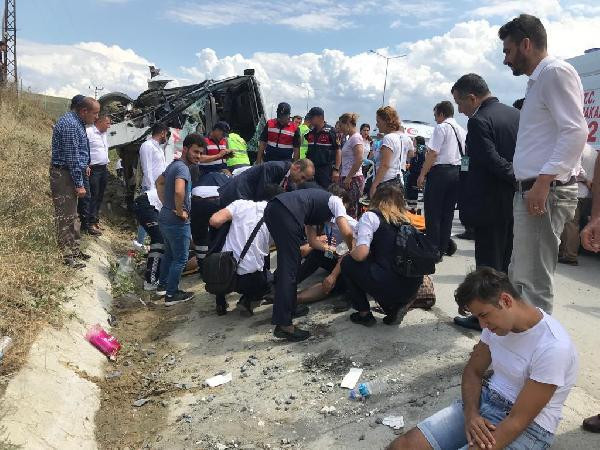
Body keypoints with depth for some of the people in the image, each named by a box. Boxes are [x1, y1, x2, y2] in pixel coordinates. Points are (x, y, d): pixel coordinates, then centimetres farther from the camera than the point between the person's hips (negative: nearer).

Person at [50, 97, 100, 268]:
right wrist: (79, 184, -20)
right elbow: (72, 158, -23)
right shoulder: (70, 125, -22)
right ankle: (67, 256, 3)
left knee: (72, 214, 17)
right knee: (65, 216, -4)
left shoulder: (76, 122, 11)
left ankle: (74, 249, 28)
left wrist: (83, 165, 20)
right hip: (64, 175, -11)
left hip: (70, 172, 11)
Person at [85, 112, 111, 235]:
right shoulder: (88, 132, -12)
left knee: (100, 196, 12)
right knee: (93, 196, -7)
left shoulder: (103, 134, 16)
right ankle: (92, 223, -3)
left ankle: (95, 218, 21)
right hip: (94, 169, -9)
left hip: (104, 169, 9)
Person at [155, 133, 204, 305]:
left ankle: (162, 285, 38)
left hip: (165, 217, 10)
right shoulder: (182, 168, -22)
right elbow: (179, 191, -40)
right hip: (177, 222, -10)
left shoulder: (174, 164, 9)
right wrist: (180, 211, -25)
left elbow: (159, 182, 25)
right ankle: (172, 294, 12)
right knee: (180, 259, 3)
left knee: (169, 253, 24)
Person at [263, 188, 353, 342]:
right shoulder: (335, 201, 20)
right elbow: (347, 232, 5)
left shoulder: (318, 199, 39)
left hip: (272, 209, 9)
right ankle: (283, 325, -5)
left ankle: (288, 307, 31)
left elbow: (311, 239, 37)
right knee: (289, 267, -6)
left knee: (287, 264, 21)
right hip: (286, 213, -9)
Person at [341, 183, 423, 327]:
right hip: (412, 289, 7)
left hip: (389, 286, -6)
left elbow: (361, 254, -13)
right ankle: (399, 306, 13)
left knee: (347, 262, 14)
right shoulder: (406, 220, 15)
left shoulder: (371, 216, -1)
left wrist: (349, 254, 9)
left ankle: (364, 314, 17)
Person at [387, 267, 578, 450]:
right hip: (484, 402, 6)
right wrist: (471, 413, -9)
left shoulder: (553, 347, -23)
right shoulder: (498, 320, -1)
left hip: (529, 427, -6)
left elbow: (519, 420, -21)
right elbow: (473, 371, 9)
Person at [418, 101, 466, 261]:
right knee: (448, 213, 11)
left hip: (441, 171, -8)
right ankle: (442, 250, 16)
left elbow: (432, 153, -14)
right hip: (457, 171, 8)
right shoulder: (462, 130, 16)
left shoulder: (441, 127, -7)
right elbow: (465, 154, 17)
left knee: (433, 213, -2)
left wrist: (422, 175, -11)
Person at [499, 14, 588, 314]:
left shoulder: (556, 72, -7)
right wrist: (528, 184, 17)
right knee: (518, 276, 17)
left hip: (545, 192, -10)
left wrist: (544, 180, -26)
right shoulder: (537, 80, 22)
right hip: (530, 190, 10)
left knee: (534, 282, -6)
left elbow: (575, 131, -19)